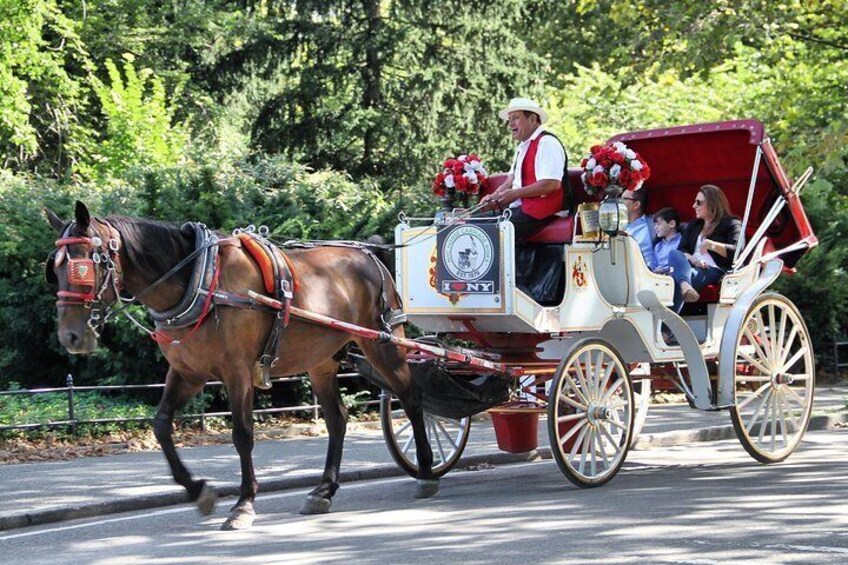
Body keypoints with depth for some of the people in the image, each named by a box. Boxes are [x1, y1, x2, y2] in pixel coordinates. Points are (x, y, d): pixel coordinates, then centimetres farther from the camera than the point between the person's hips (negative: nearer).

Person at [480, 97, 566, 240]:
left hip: (538, 213, -10)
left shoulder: (546, 143, -9)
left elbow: (552, 184, -20)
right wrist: (494, 197, 0)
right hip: (520, 209, 10)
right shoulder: (522, 146, 23)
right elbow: (511, 181, 21)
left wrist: (515, 193, -18)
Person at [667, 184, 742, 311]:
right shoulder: (693, 226, 31)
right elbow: (681, 249, 17)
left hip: (714, 271, -5)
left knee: (677, 281, -36)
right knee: (674, 254, -31)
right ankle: (685, 286, -61)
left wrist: (711, 245, -16)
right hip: (691, 267, 5)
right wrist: (691, 259, -7)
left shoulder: (731, 223, 11)